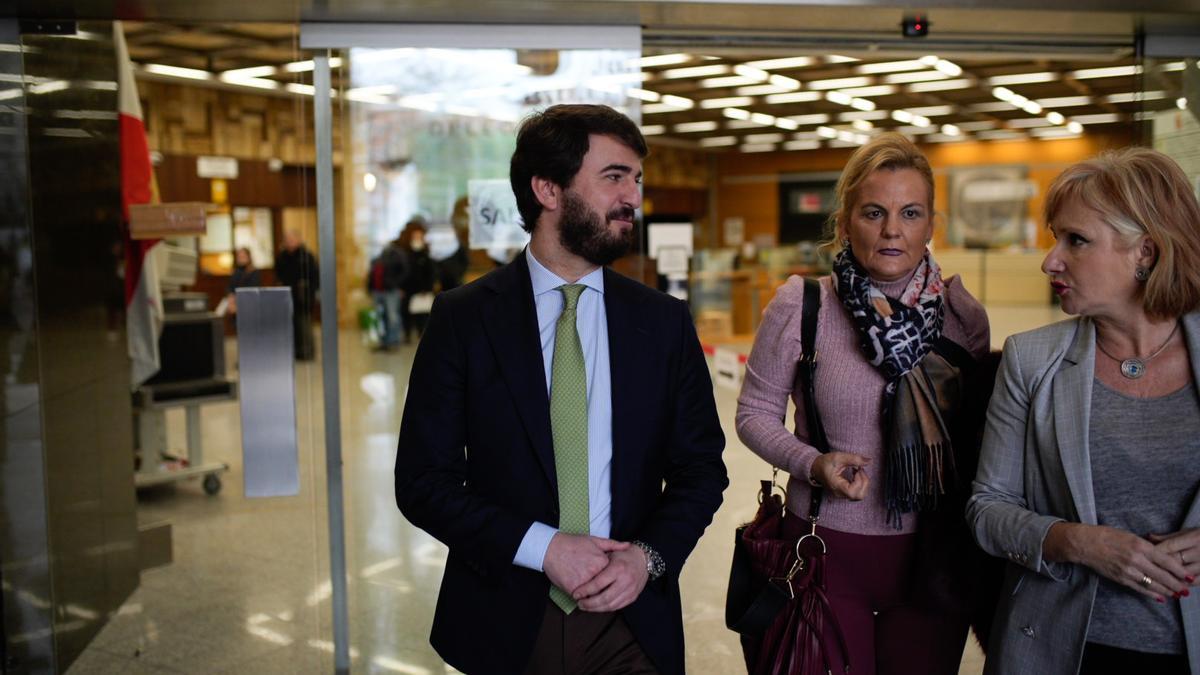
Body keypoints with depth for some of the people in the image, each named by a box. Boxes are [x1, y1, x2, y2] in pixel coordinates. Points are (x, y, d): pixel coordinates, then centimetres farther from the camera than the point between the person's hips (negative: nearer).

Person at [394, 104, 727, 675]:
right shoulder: (462, 317, -6)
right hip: (504, 624, -1)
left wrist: (649, 554, -12)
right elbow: (422, 481, -7)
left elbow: (701, 467, 4)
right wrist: (542, 547, -17)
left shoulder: (665, 321, 0)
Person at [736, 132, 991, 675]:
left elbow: (977, 429, 10)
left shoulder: (963, 314, -2)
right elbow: (755, 412, -2)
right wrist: (811, 463, -19)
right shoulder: (799, 305, -9)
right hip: (827, 549, -2)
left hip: (933, 555, 3)